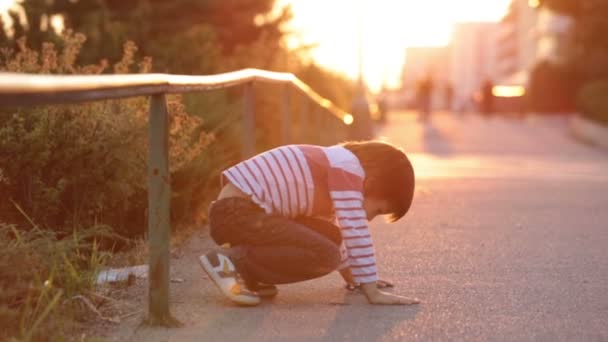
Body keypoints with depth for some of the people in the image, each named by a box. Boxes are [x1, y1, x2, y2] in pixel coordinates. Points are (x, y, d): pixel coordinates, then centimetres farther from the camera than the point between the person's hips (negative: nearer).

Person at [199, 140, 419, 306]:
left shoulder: (334, 166, 20)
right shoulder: (348, 168, -11)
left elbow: (338, 232, 33)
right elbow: (355, 233, -19)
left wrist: (351, 277, 33)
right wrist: (373, 293, -17)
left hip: (243, 209, 10)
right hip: (236, 212, -10)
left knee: (329, 236, 12)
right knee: (325, 256, -18)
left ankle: (250, 277, 8)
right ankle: (232, 261, -12)